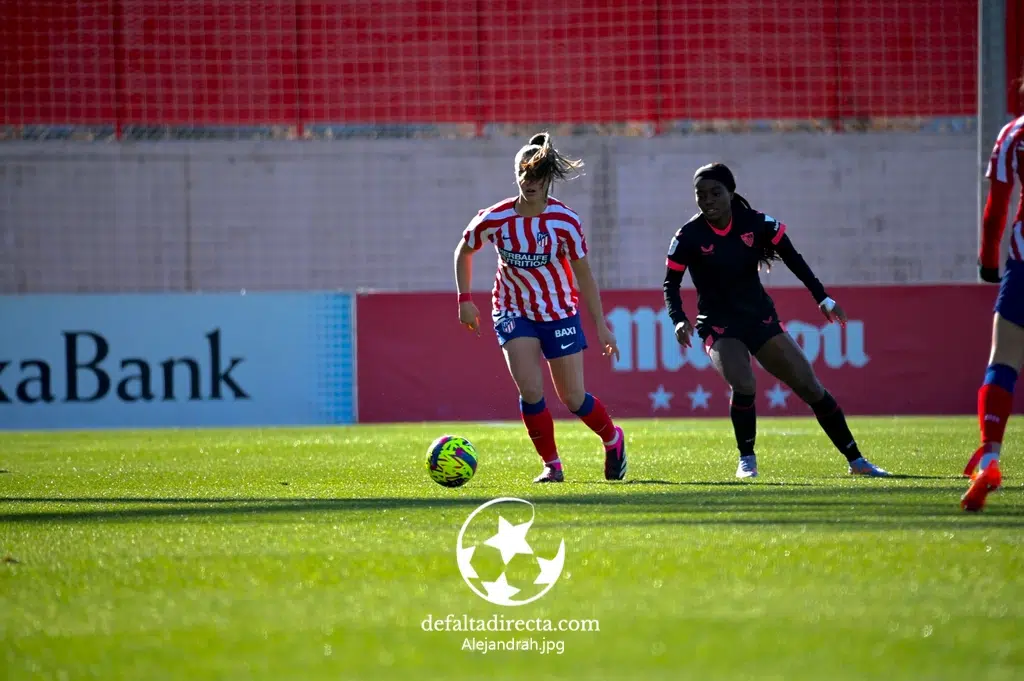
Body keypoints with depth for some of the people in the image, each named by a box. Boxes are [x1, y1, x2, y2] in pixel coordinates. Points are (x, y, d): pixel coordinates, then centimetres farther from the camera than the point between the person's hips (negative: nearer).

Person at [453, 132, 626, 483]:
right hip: (513, 312, 1)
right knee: (530, 390, -18)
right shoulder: (494, 220, -14)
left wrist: (601, 325, -6)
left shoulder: (565, 221, -17)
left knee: (574, 399, 3)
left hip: (560, 313, -1)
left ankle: (613, 438, 34)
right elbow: (463, 252, 6)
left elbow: (584, 276, -7)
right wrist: (465, 299, 1)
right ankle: (551, 465, 0)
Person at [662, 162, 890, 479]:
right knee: (743, 386, -29)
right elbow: (671, 283, -4)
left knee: (809, 385, 0)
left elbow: (793, 259, 2)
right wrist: (679, 319, -21)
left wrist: (822, 299, -1)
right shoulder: (688, 237, -12)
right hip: (719, 327, -3)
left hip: (761, 319, 3)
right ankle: (747, 459, -6)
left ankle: (856, 460, 9)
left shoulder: (757, 223, -8)